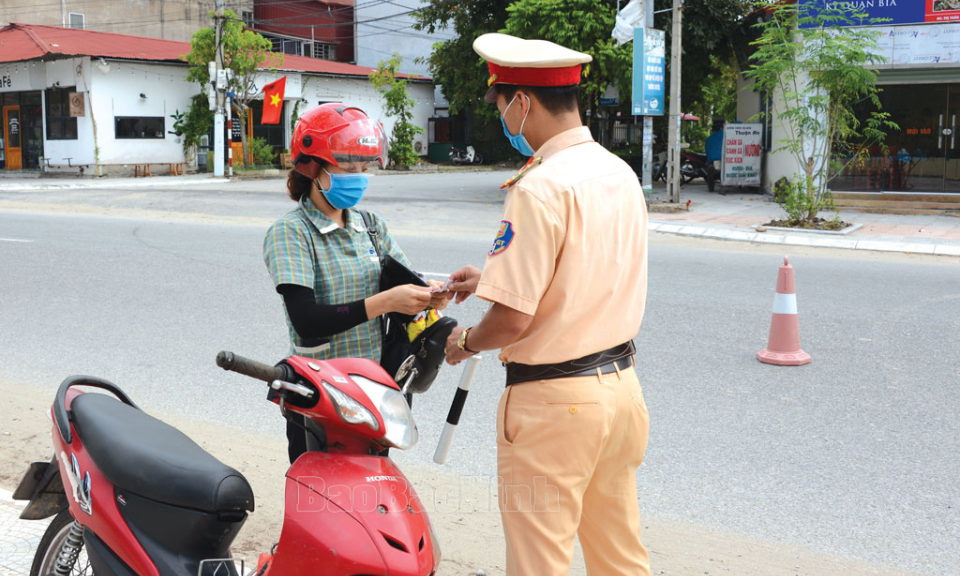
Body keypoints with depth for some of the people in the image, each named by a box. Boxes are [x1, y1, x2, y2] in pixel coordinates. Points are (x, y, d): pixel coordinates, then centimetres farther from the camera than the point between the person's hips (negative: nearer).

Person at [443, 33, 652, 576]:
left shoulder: (539, 189, -20)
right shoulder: (622, 172, 7)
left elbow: (512, 319, -23)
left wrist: (466, 341, -2)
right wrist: (495, 277, 23)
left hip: (554, 401, -8)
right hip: (621, 383, 9)